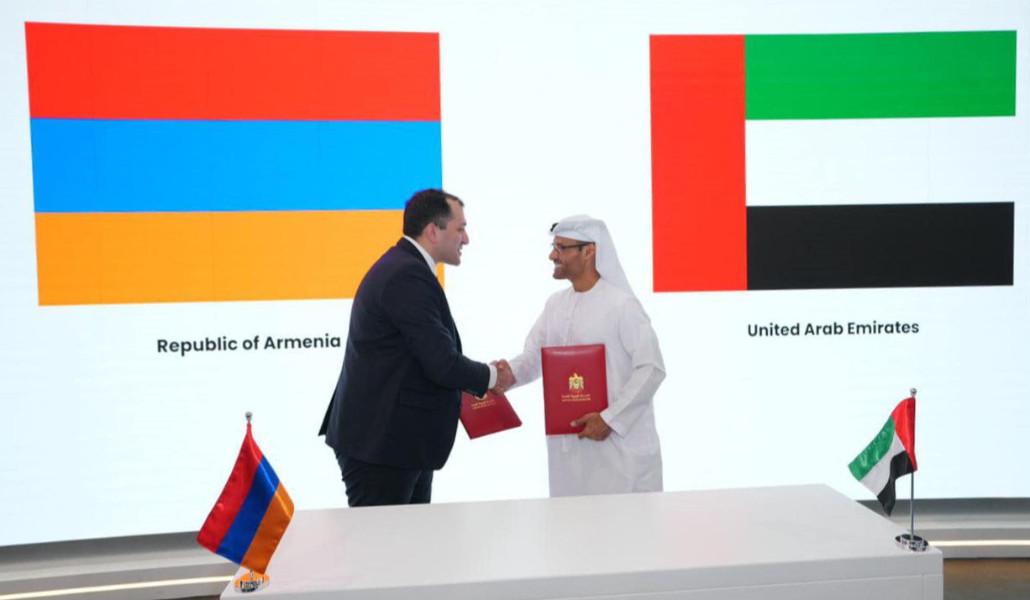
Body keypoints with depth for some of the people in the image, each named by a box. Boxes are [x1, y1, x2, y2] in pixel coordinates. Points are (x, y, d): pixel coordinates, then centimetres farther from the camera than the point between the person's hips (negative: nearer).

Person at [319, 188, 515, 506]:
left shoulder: (402, 266, 13)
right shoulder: (409, 275, -20)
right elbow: (441, 362, -22)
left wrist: (462, 389, 7)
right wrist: (491, 376, -5)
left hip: (398, 439, 10)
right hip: (381, 444, -10)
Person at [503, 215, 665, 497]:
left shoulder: (622, 304, -11)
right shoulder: (556, 304, 9)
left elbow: (651, 369, -14)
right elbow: (532, 358, 9)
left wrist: (610, 419, -17)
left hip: (618, 443, -6)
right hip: (567, 443, 6)